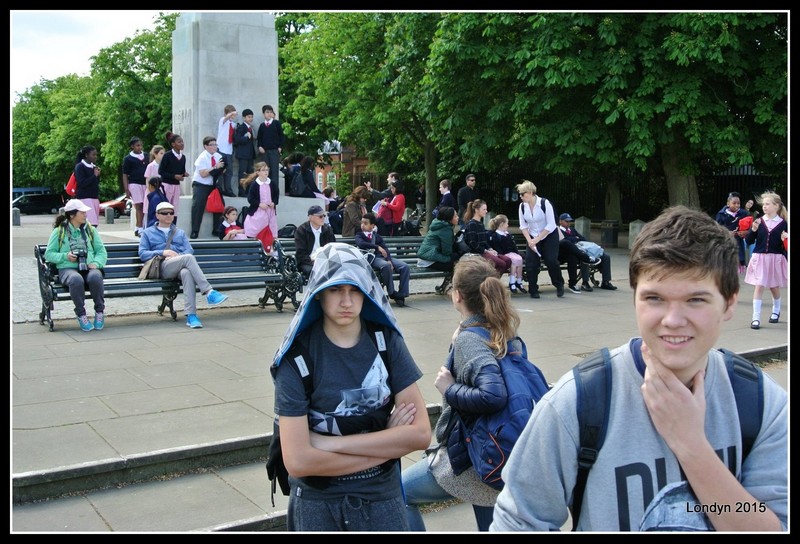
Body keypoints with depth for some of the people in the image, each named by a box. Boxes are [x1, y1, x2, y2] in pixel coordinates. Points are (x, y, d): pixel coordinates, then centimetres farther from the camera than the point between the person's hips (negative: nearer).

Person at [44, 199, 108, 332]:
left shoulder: (90, 230, 18)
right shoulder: (59, 231, 9)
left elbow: (101, 251, 13)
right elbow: (48, 254, 7)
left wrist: (96, 263, -8)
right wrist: (65, 256, -11)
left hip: (89, 268, 2)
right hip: (68, 269, -2)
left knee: (95, 277, -36)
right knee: (76, 279, -39)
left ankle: (100, 312, -20)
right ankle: (81, 315, -24)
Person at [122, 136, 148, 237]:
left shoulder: (146, 156, 11)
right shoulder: (128, 159, 0)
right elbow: (125, 175, 0)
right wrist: (126, 190, -7)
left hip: (145, 184, 4)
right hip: (134, 184, -4)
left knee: (143, 207, 6)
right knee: (139, 206, -7)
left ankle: (137, 228, 18)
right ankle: (140, 229, -5)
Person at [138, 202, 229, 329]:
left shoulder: (180, 233, 33)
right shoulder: (148, 233, 26)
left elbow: (190, 250, 16)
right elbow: (142, 254, 10)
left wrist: (178, 256, -7)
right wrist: (163, 252, -5)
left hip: (181, 266, 2)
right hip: (162, 267, -2)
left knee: (186, 273, -39)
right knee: (188, 258, -35)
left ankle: (191, 315, -49)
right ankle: (209, 292, -44)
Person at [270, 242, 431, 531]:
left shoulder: (387, 341, -8)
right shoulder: (297, 355, -15)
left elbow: (420, 434, -14)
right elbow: (298, 461, -21)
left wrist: (331, 443, -18)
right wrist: (387, 445, -15)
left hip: (382, 498, 2)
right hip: (317, 503, -1)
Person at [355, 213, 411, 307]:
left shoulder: (377, 236, 26)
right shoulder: (359, 235, 15)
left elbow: (385, 249, 10)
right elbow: (361, 244, -10)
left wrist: (389, 260, -10)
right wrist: (377, 247, -17)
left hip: (383, 257, 5)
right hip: (372, 259, -5)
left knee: (405, 267, -18)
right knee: (386, 266, -37)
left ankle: (401, 294, -20)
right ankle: (392, 293, -24)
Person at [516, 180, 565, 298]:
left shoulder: (545, 203, -22)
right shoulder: (522, 206, -9)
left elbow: (551, 226, -21)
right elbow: (523, 226, -1)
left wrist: (537, 240, -22)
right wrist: (529, 240, -15)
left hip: (549, 236, -4)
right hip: (533, 237, 4)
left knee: (551, 260, -12)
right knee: (530, 261, -10)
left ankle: (559, 285, 14)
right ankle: (533, 290, 2)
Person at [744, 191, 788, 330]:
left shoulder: (782, 223, -4)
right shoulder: (759, 221, -1)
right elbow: (749, 241, -1)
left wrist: (785, 239, -18)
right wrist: (753, 229, -16)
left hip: (776, 259, 0)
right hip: (759, 258, 0)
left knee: (774, 287, 16)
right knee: (759, 286, -6)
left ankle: (776, 311, 42)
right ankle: (756, 318, -2)